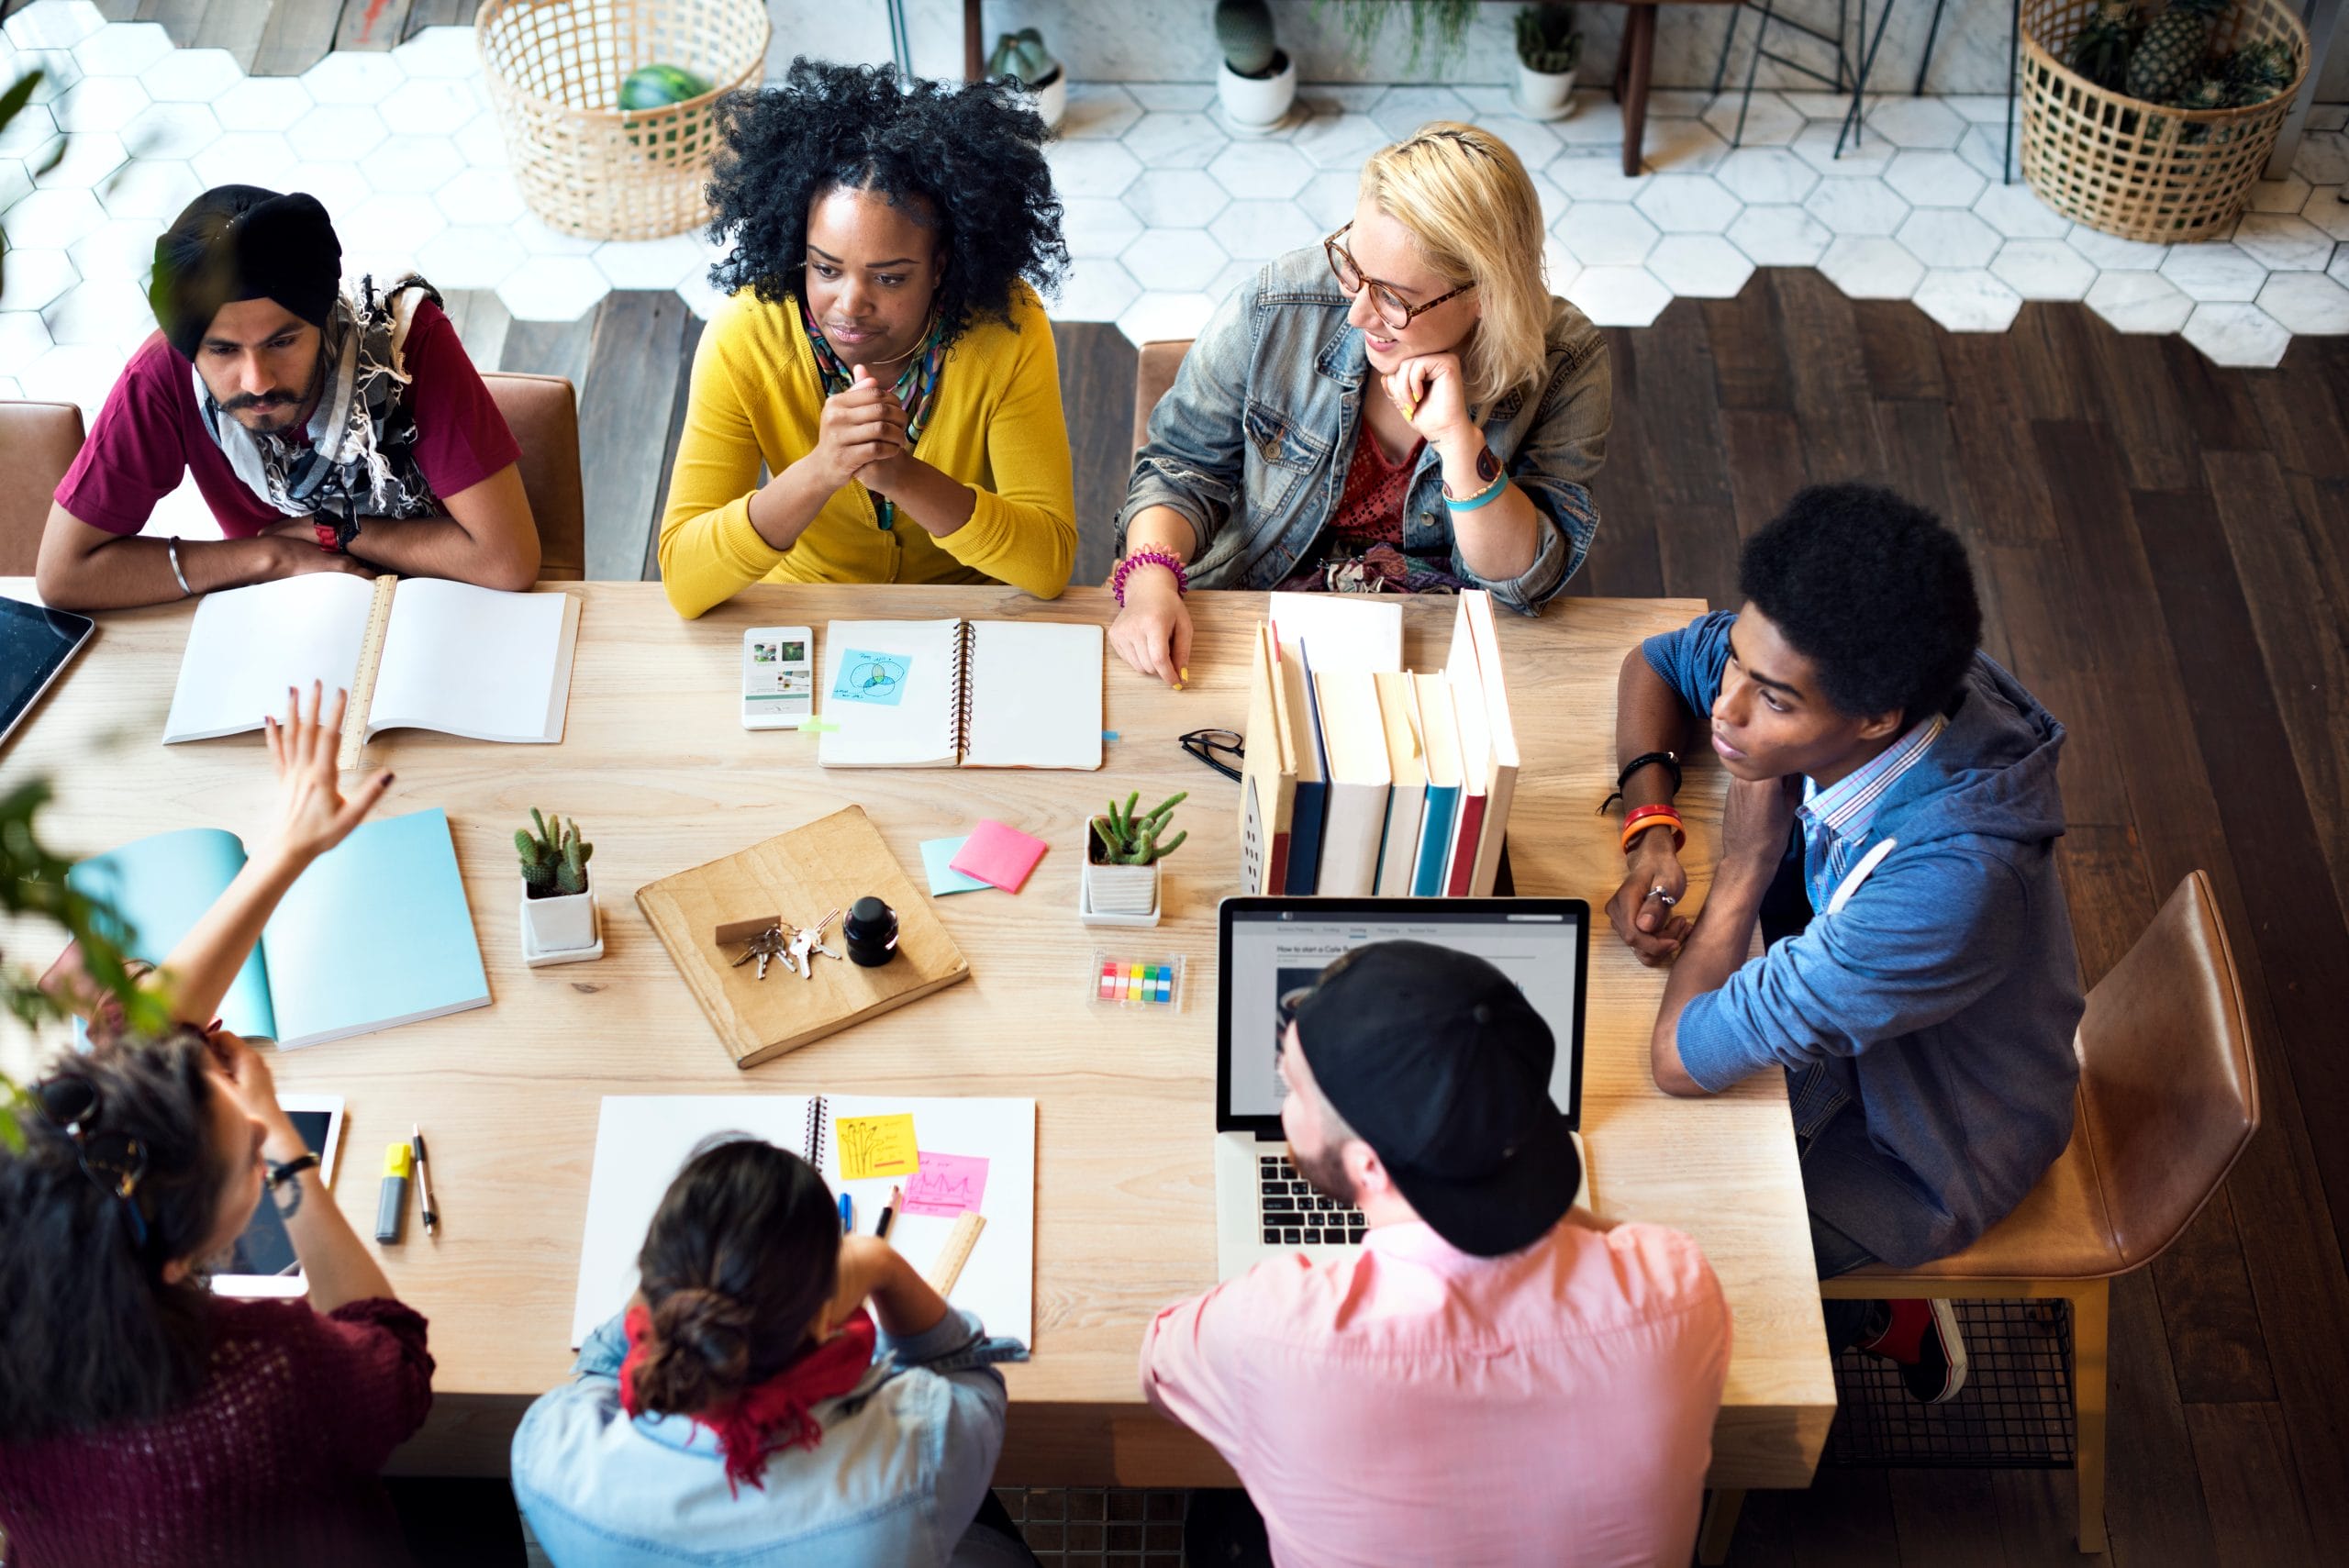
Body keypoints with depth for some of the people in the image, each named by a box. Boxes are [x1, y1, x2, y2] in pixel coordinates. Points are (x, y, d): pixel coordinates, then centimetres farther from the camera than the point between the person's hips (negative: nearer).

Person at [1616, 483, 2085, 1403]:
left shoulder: (1955, 878, -45)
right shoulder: (1807, 665, -25)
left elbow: (1683, 1060, -39)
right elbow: (1657, 662, -1)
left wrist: (1749, 857, -29)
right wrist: (1650, 830, -17)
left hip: (1930, 1148, -7)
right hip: (1842, 1025, 7)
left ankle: (1879, 1322, 20)